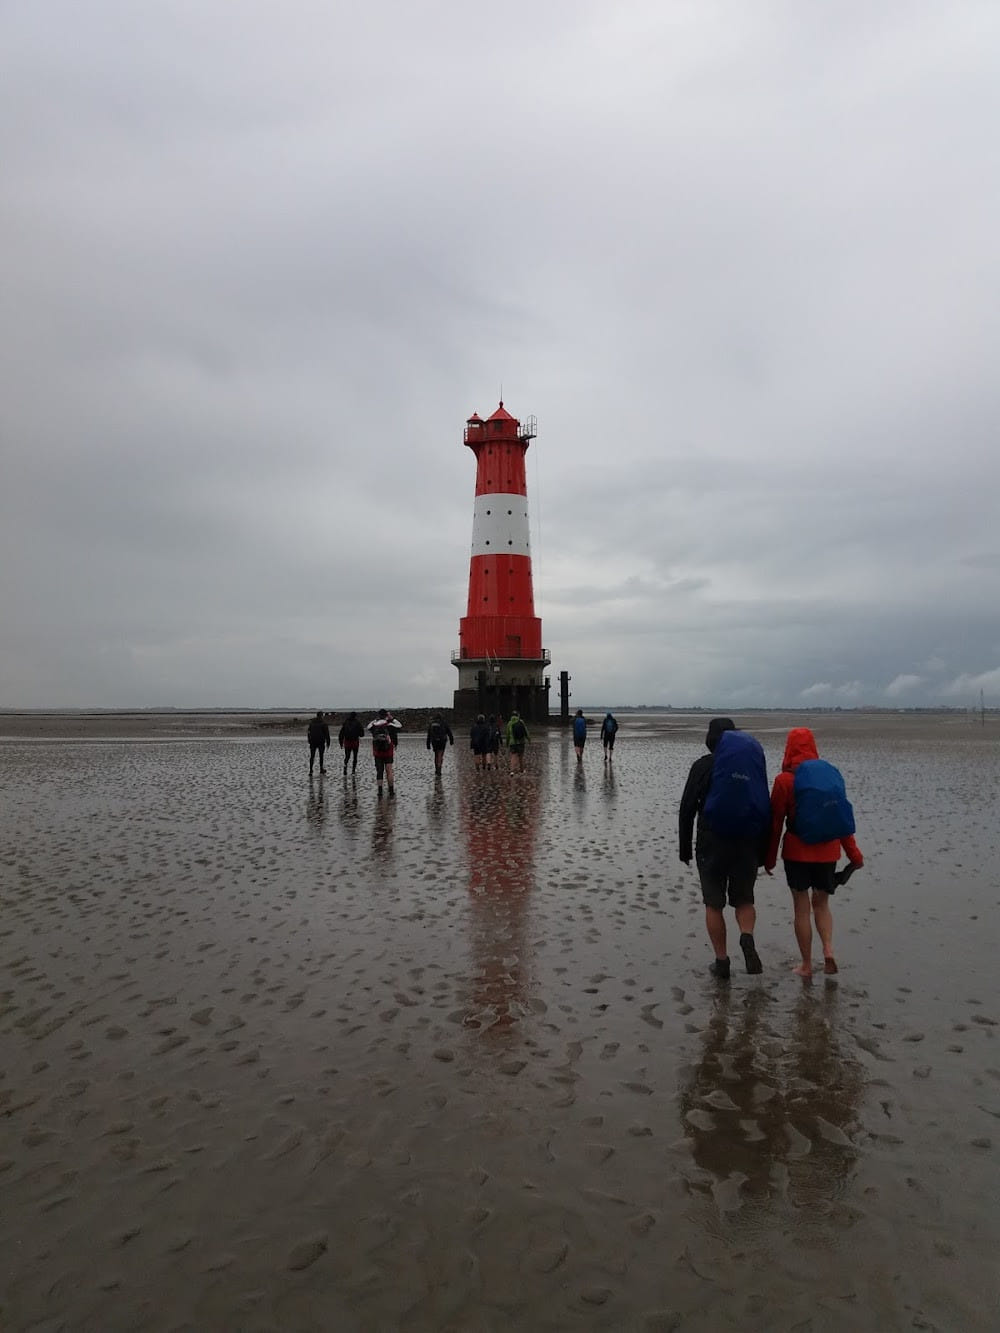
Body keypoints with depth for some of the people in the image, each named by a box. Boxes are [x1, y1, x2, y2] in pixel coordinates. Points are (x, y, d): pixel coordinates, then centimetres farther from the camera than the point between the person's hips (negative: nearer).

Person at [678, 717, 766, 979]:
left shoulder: (703, 766, -4)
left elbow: (687, 809, -7)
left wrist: (685, 848, 1)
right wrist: (762, 853, 10)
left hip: (711, 846, -2)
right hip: (747, 846, 3)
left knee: (714, 905, 9)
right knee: (744, 900, 17)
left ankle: (721, 962, 11)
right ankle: (747, 937, -11)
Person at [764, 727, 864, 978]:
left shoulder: (784, 780, -9)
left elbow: (775, 822, -6)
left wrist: (769, 858, 3)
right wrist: (853, 853, 9)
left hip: (797, 850, -3)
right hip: (827, 850, 3)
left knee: (801, 907, 7)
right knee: (821, 903, 19)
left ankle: (806, 965, 14)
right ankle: (828, 949, 0)